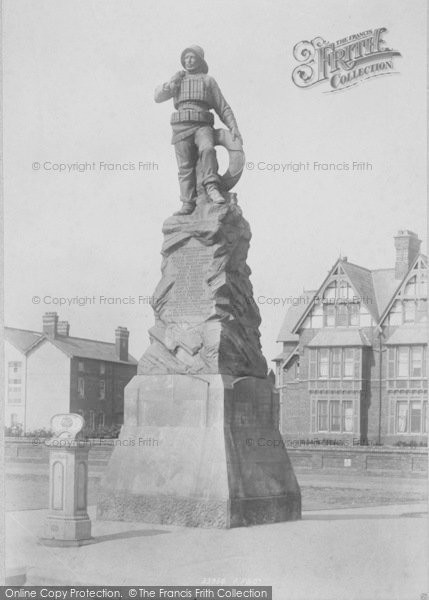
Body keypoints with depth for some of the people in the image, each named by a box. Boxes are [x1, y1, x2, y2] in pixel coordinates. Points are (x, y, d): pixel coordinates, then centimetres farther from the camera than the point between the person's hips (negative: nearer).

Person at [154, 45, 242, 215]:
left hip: (202, 126, -2)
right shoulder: (177, 80, 23)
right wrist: (172, 82, 0)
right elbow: (158, 97, 15)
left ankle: (211, 187, -35)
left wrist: (234, 127, 0)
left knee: (207, 149, -33)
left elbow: (223, 108, 13)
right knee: (185, 167, -10)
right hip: (181, 128, 2)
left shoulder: (208, 81, 17)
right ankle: (188, 204, -15)